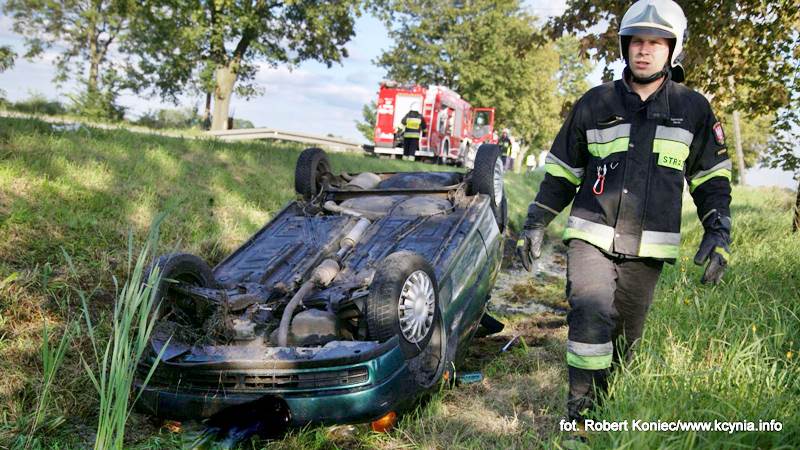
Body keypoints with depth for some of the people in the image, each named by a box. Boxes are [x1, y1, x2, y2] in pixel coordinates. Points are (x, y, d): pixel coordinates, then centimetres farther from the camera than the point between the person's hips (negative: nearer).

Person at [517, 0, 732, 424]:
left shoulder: (693, 109, 6)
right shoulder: (595, 103, 5)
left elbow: (712, 176, 13)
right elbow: (562, 169, 11)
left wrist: (718, 231, 0)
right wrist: (535, 223, 7)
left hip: (647, 248, 1)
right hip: (590, 236, -1)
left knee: (623, 339, 6)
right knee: (591, 314, -22)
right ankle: (581, 415, -11)